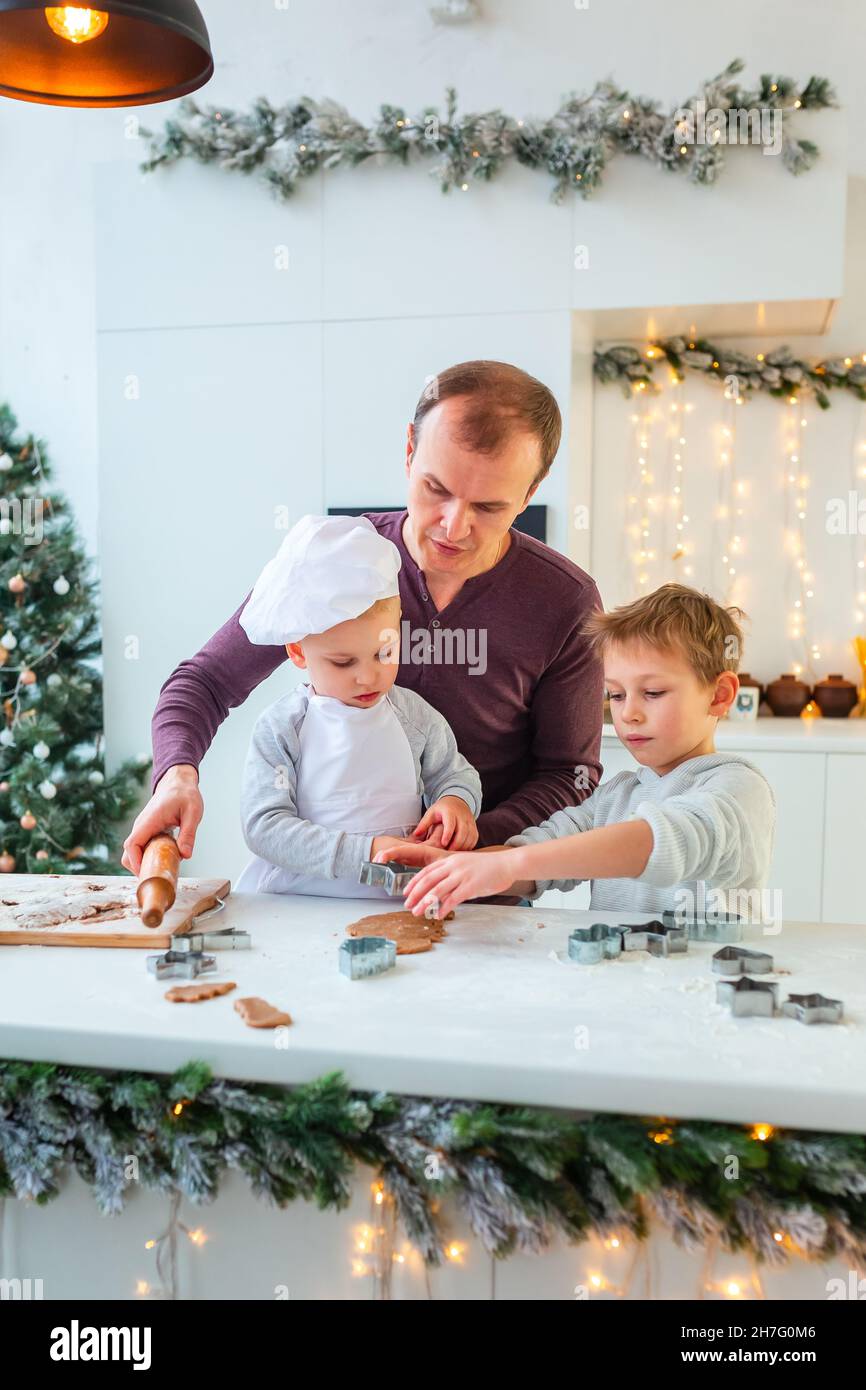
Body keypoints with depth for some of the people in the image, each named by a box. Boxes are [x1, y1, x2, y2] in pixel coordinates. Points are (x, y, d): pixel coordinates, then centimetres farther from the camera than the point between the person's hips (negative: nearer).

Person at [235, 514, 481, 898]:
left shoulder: (414, 716, 5)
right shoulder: (280, 729, -4)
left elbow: (455, 773, 19)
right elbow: (263, 826, -11)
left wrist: (455, 800, -7)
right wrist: (362, 852, -20)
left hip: (397, 900, 2)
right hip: (294, 902, -2)